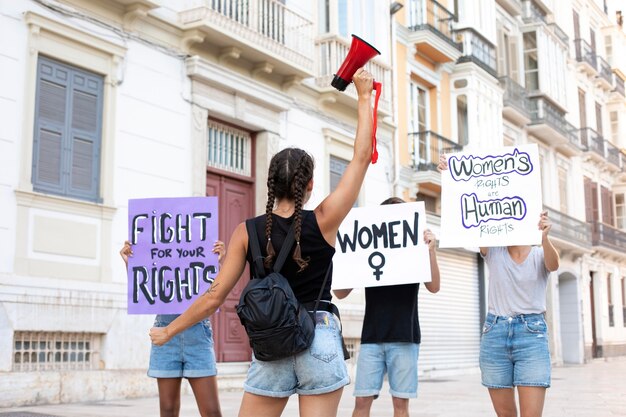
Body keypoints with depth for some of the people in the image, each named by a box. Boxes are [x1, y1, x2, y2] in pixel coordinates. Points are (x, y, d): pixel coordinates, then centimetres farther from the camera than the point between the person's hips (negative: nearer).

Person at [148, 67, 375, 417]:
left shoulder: (247, 232, -3)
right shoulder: (323, 221, -6)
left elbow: (215, 296, -1)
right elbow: (361, 158, -1)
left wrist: (169, 331, 12)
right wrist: (364, 97, 6)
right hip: (319, 342, -1)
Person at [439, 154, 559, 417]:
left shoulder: (540, 255, 3)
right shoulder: (493, 253, 6)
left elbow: (553, 264, -21)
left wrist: (544, 237, -42)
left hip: (531, 335, -2)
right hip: (494, 335, 3)